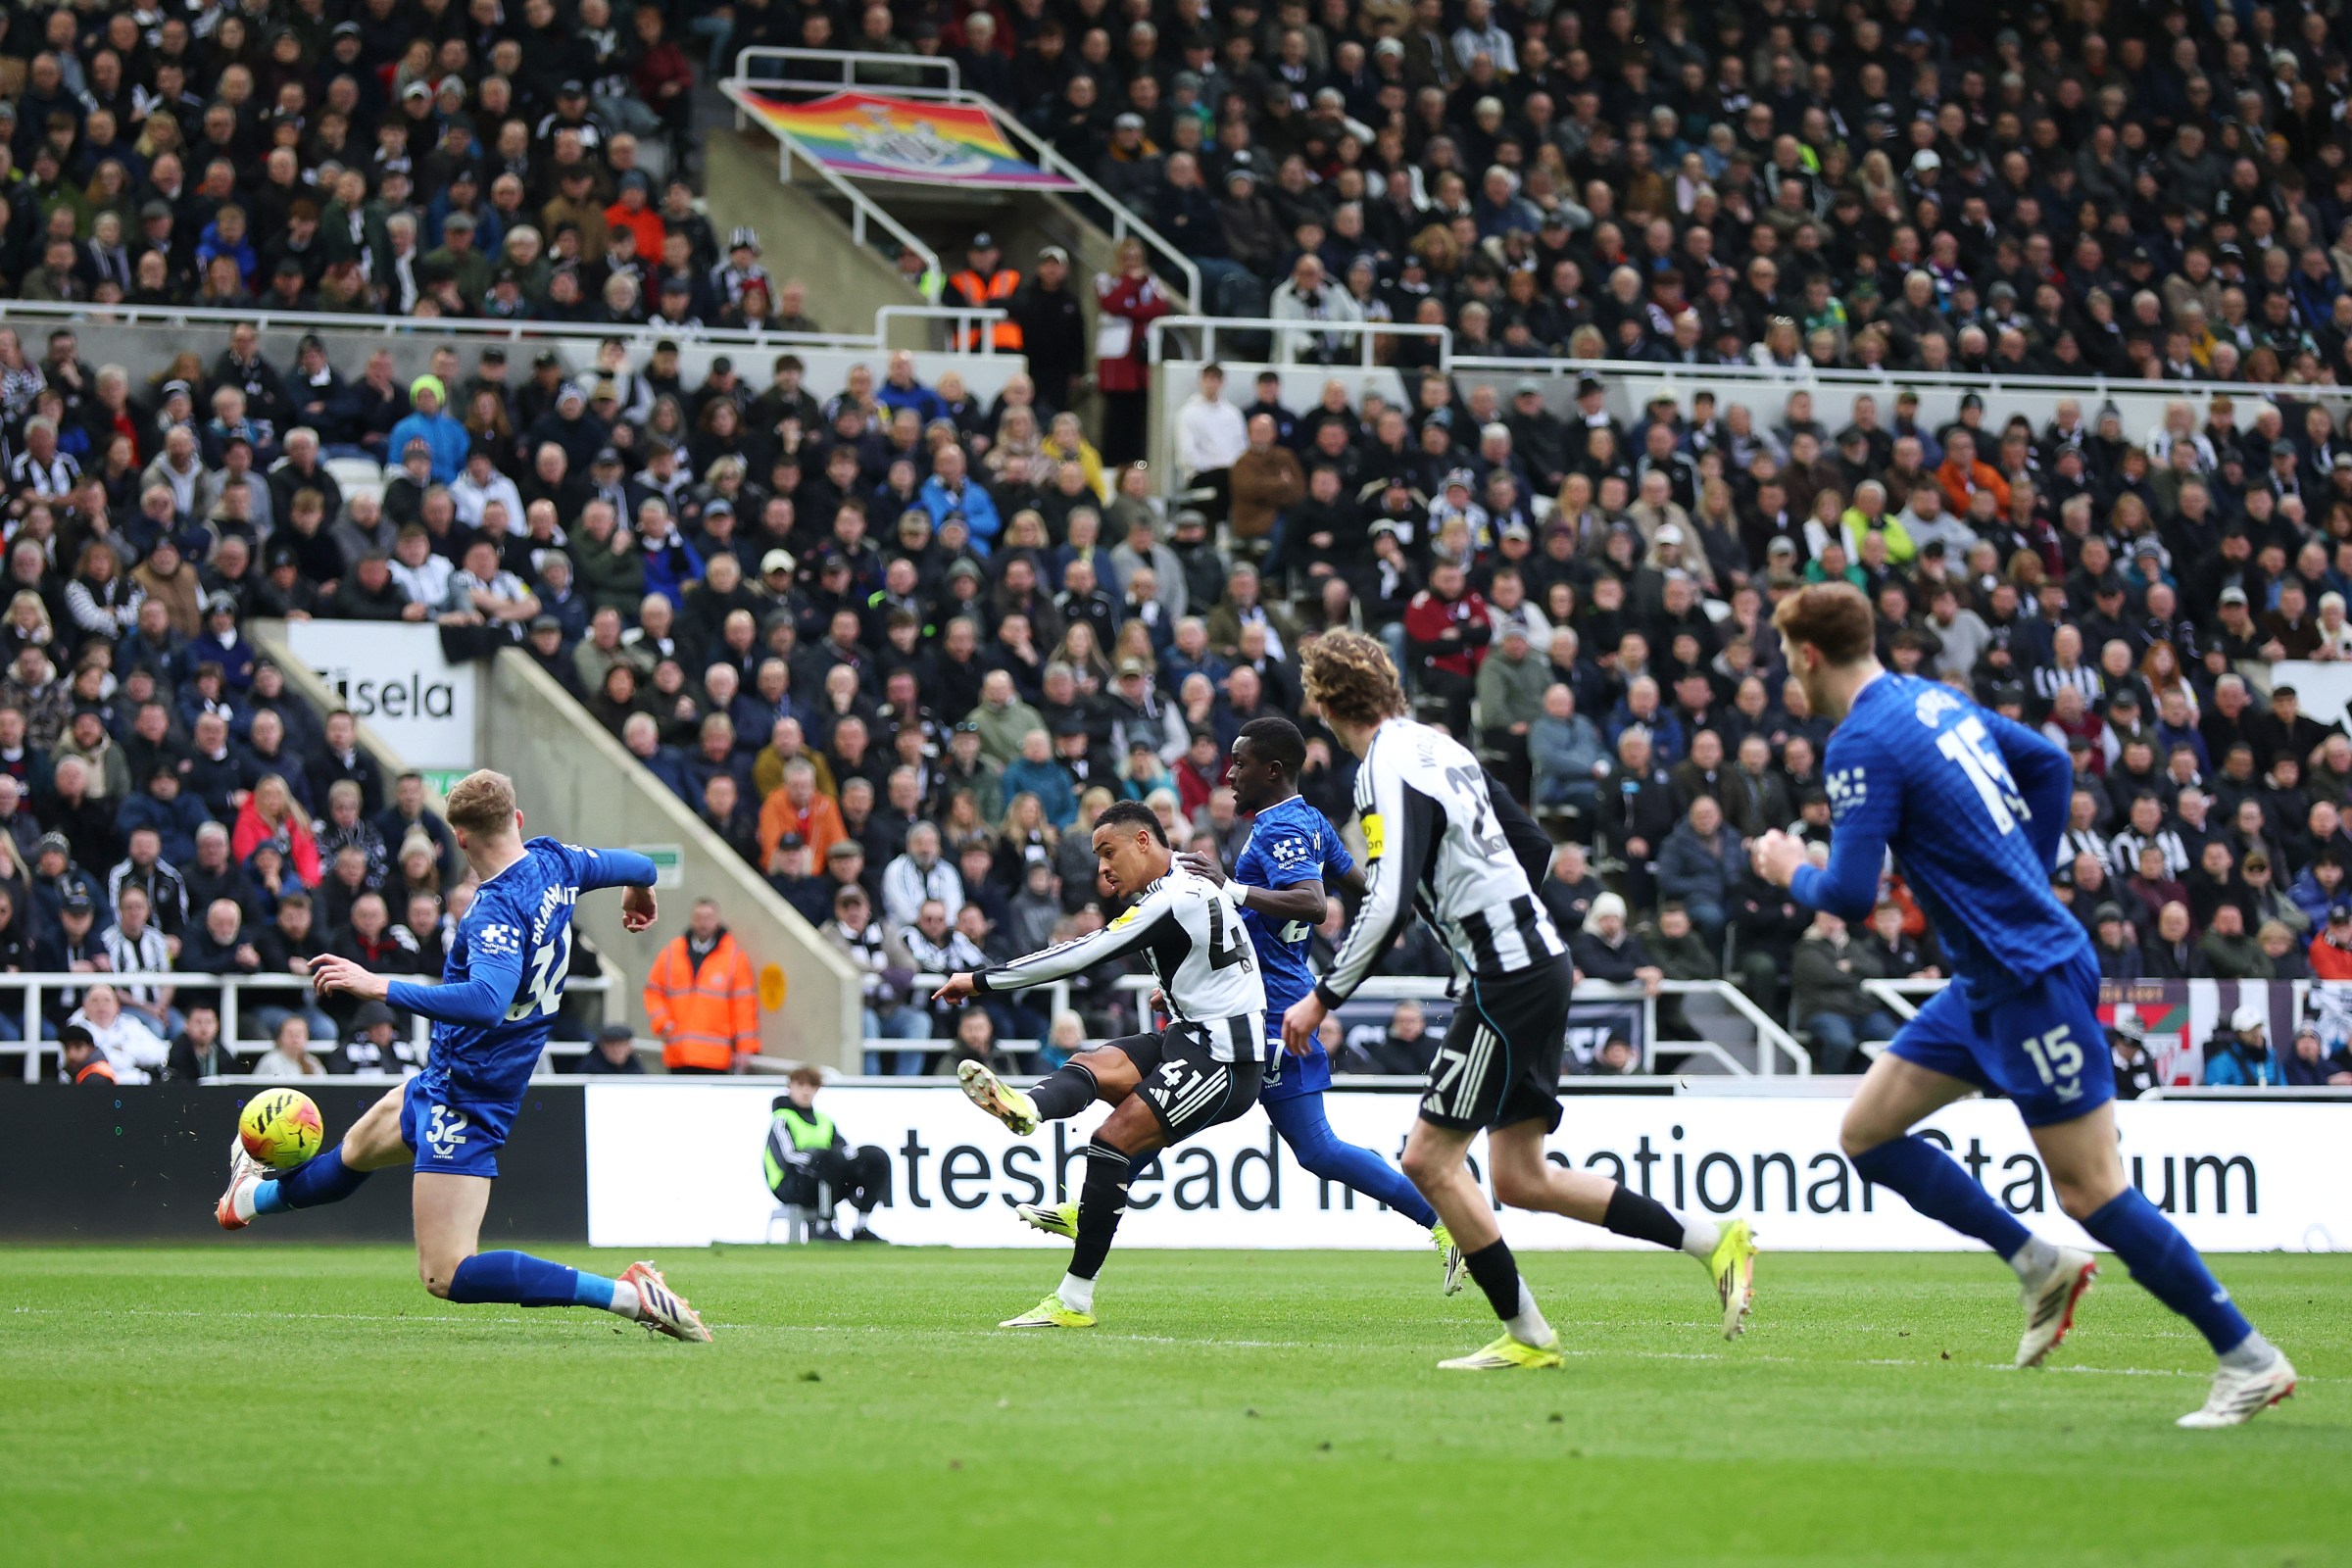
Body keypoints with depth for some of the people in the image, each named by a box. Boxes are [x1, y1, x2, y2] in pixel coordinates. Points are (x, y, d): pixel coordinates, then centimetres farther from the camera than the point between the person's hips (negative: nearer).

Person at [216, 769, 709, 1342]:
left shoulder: (497, 911, -29)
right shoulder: (554, 863, -2)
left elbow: (487, 1002, -44)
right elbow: (637, 867, 17)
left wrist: (379, 988, -39)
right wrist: (638, 892, 42)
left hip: (466, 1097, -10)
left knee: (446, 1275, -12)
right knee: (358, 1147, 36)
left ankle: (628, 1295, -18)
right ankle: (253, 1197, 65)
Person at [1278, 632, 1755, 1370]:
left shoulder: (1388, 769, -14)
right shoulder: (1438, 746, 14)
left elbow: (1389, 904, -23)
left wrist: (1324, 997, -16)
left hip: (1508, 975, -9)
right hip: (1538, 960, 9)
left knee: (1430, 1159, -4)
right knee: (1521, 1179, 10)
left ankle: (1526, 1334, 1)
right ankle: (1714, 1240, 10)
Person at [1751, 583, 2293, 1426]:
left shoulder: (1863, 743, -17)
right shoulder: (1935, 700, 11)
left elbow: (1849, 896, -20)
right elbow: (2050, 764, 23)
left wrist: (1793, 871, 2)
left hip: (2033, 978, -10)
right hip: (1987, 983, 10)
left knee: (2089, 1189, -7)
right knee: (1866, 1132, 10)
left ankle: (2249, 1358, -2)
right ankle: (2041, 1267, 14)